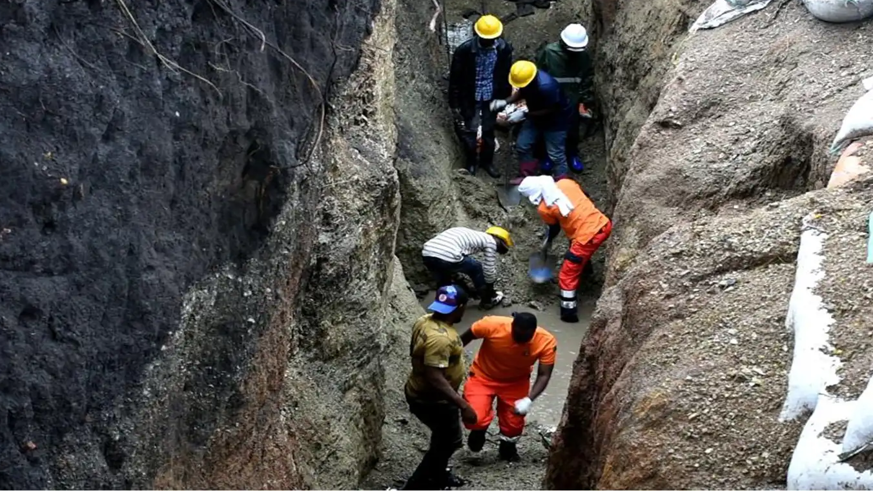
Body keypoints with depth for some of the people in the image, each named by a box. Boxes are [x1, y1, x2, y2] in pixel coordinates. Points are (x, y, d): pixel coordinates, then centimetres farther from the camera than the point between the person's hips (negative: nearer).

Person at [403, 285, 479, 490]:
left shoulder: (425, 320, -3)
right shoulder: (440, 337, -33)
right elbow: (435, 378, -35)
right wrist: (463, 405, -32)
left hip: (420, 393, 9)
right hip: (432, 401, -9)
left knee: (444, 437, 27)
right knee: (449, 441, 9)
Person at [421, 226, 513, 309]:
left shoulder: (469, 234, 36)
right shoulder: (490, 241, 15)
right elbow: (489, 270, 18)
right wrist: (490, 288, 35)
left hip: (426, 254, 6)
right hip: (447, 258, -6)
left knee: (443, 282, 35)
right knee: (477, 269, 22)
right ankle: (487, 300, 35)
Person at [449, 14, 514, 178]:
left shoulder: (504, 49, -16)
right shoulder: (464, 50, -25)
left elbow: (506, 75, 1)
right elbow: (455, 79, -14)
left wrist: (505, 97, 7)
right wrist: (454, 104, -10)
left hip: (491, 98, 2)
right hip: (470, 98, -2)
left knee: (488, 131, 18)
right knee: (469, 132, 13)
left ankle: (487, 161, 41)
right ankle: (471, 162, 37)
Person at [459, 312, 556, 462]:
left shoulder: (546, 341, -28)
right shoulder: (492, 325, -31)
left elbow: (544, 375, -21)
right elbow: (464, 339, -13)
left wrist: (528, 400, -37)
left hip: (515, 382, 2)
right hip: (483, 376, -2)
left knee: (514, 423, 8)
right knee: (474, 418, -19)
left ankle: (507, 446, 44)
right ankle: (479, 431, 19)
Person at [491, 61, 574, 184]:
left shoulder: (546, 86, -40)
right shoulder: (524, 77, -17)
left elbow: (550, 110, -27)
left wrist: (524, 114, -24)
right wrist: (505, 102, -13)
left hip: (555, 119, -7)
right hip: (536, 116, 7)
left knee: (555, 154, -2)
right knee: (522, 145, 9)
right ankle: (526, 176, 27)